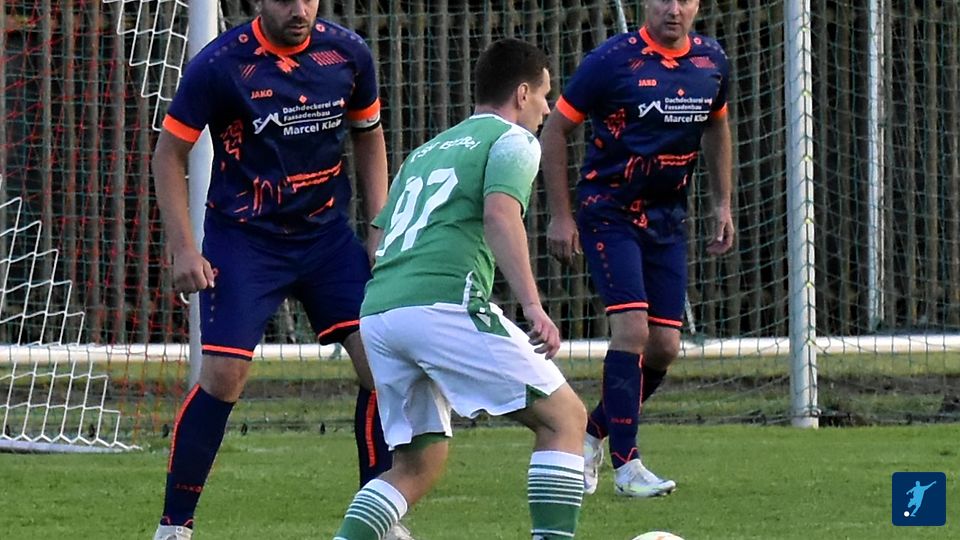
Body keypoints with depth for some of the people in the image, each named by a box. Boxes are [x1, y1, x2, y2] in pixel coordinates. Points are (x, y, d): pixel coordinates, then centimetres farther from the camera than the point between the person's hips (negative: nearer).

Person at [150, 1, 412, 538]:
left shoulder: (348, 53, -3)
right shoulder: (220, 65, -14)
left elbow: (369, 137, 14)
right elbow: (169, 153, -5)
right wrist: (183, 248, -12)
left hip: (327, 232, 4)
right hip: (244, 237, -4)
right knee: (223, 376, -13)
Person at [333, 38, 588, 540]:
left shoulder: (426, 151, 31)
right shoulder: (512, 140, 8)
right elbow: (499, 215, -11)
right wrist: (532, 306, -17)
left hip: (377, 312, 8)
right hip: (444, 303, -8)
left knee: (419, 462, 18)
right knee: (563, 417, 2)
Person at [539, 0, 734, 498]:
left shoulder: (710, 61, 2)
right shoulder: (612, 60, -14)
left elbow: (716, 126, 21)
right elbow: (554, 131, -7)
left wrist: (722, 204, 17)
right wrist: (560, 215, -9)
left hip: (667, 219, 6)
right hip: (609, 213, -6)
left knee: (664, 347, 2)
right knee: (632, 329, -18)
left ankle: (591, 435, 23)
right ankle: (626, 466, -12)